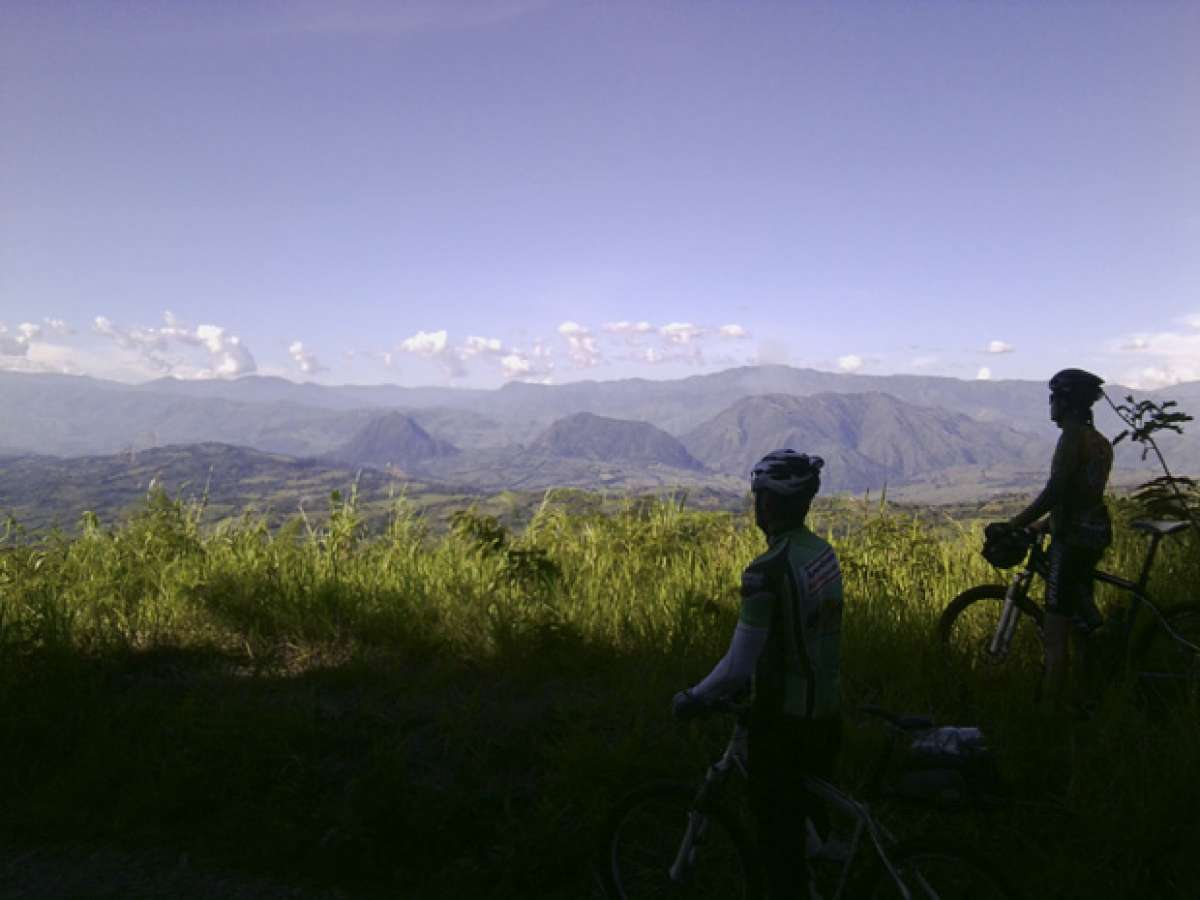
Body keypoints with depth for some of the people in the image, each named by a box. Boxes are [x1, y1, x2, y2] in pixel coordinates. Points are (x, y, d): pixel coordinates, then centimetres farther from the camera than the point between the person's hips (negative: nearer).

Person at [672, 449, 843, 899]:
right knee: (814, 817, 24)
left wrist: (693, 699, -8)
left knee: (778, 829, 10)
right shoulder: (824, 553, 2)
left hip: (784, 721, -8)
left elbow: (738, 667, -25)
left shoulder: (767, 571, -25)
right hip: (826, 712, 8)